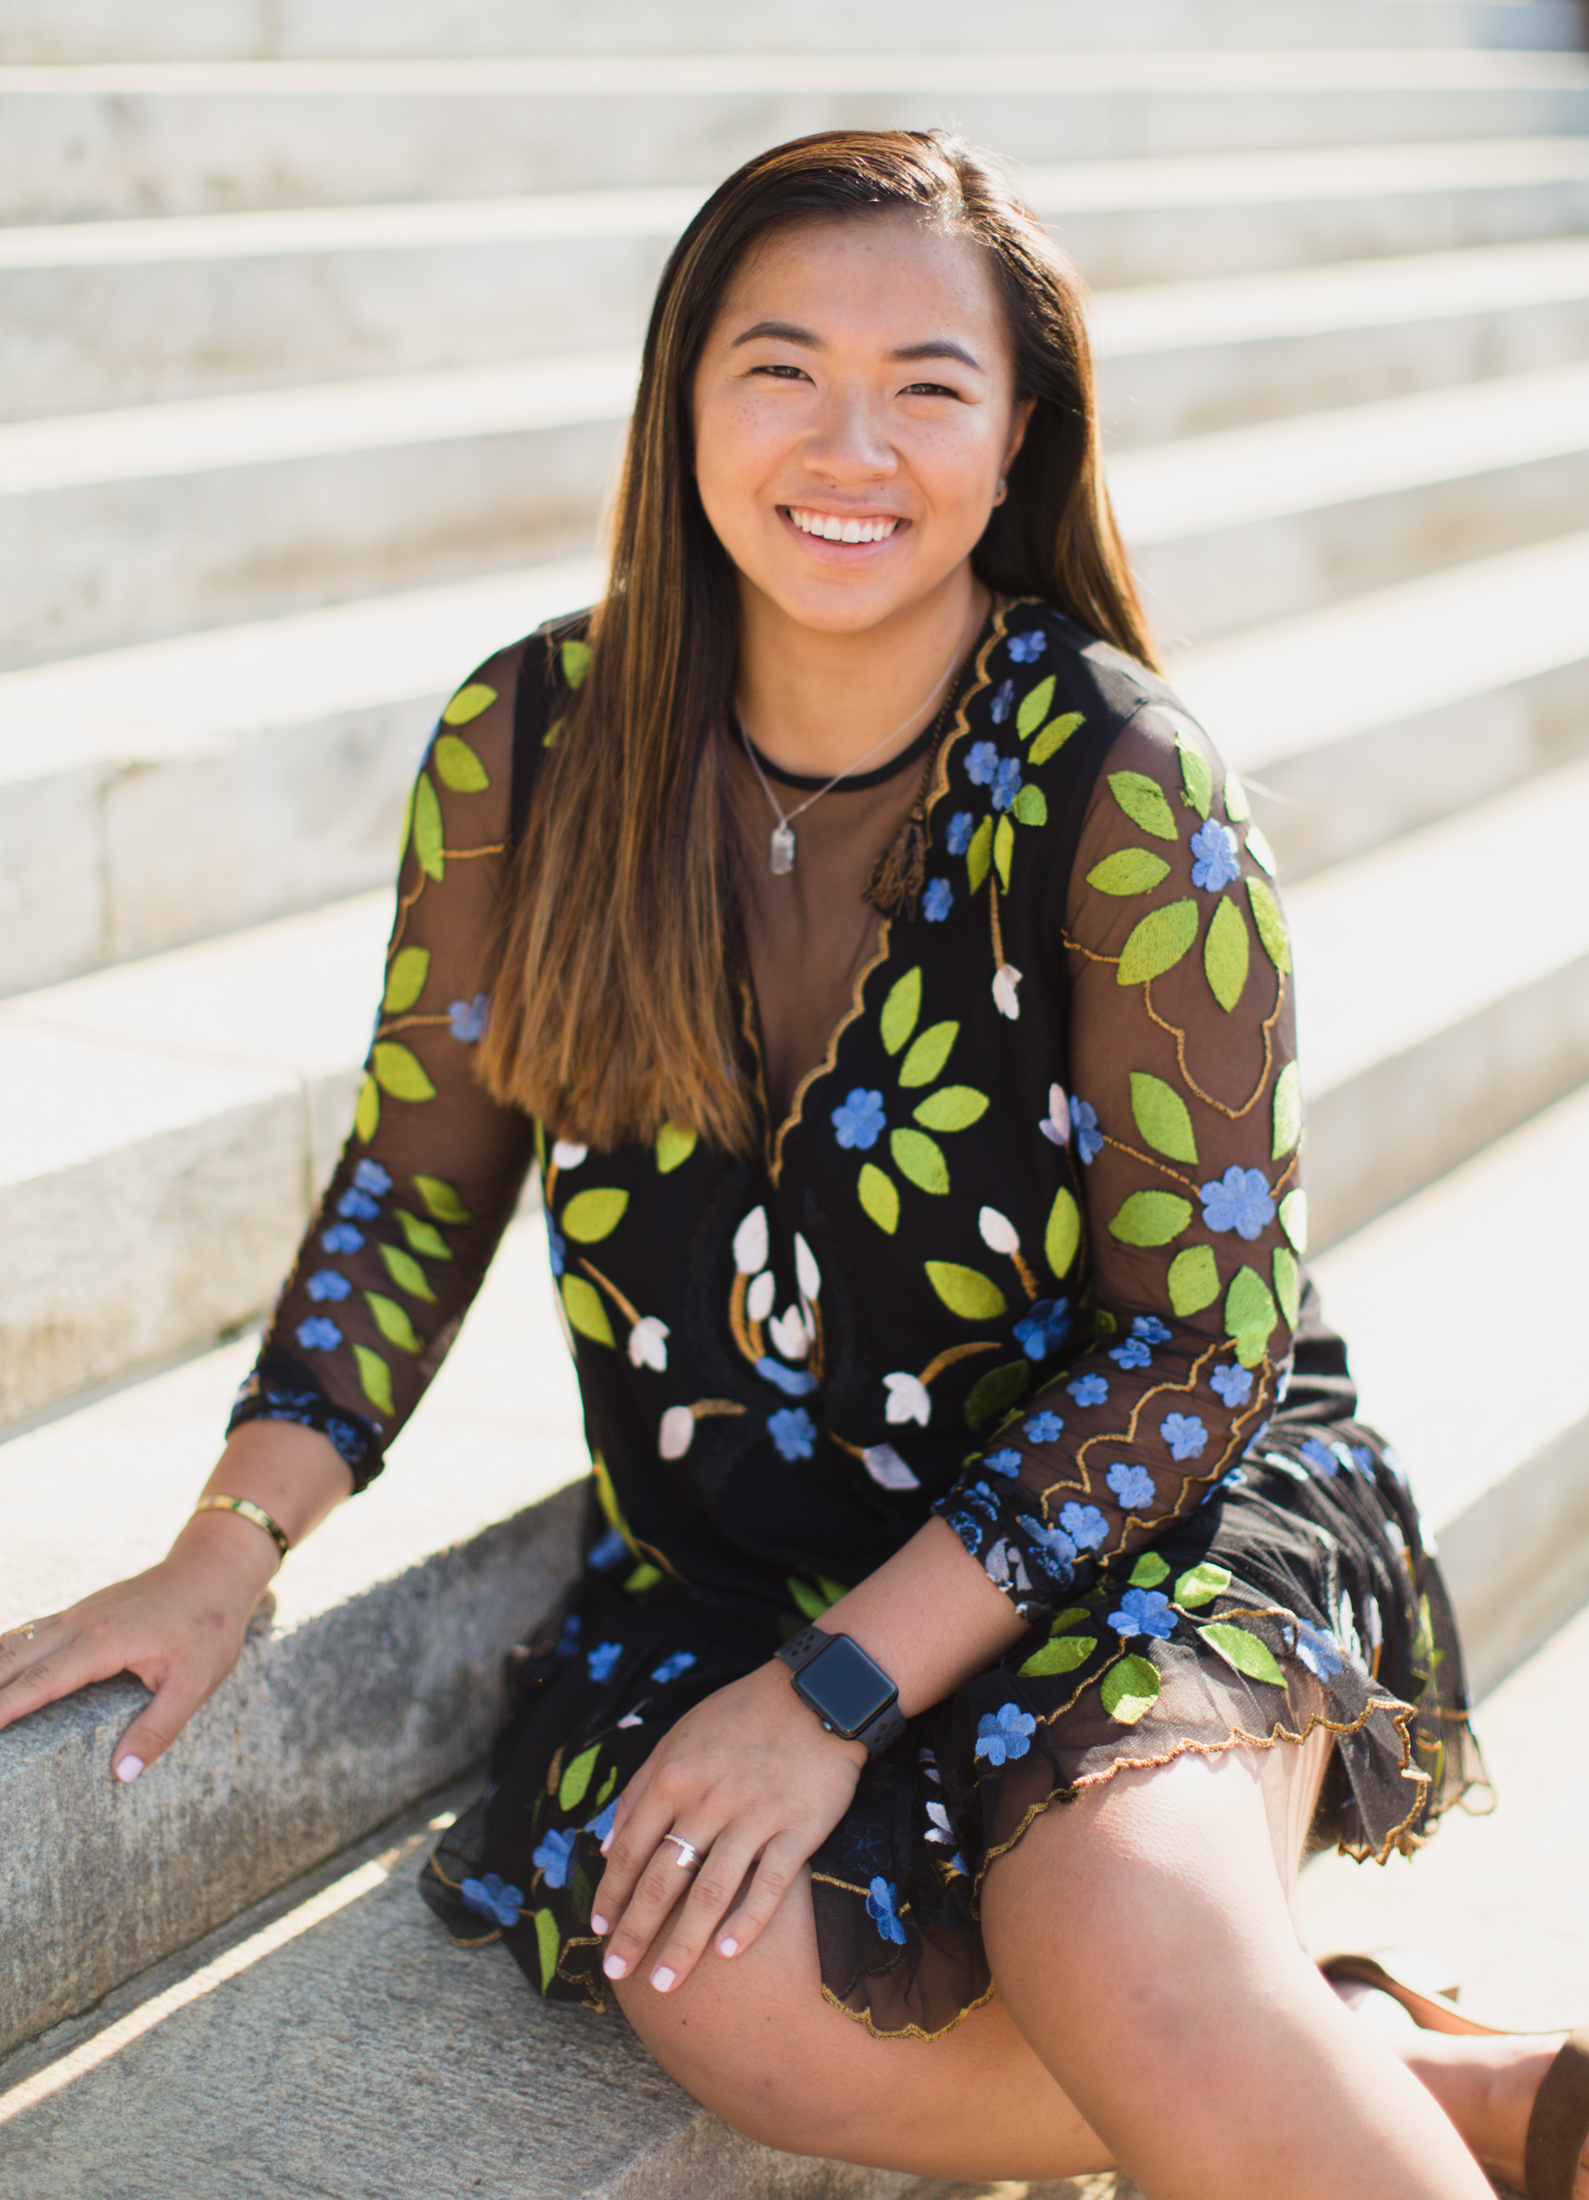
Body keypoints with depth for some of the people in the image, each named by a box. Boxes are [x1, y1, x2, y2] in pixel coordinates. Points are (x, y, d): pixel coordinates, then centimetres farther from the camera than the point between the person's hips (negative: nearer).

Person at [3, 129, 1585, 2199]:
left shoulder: (1127, 791, -17)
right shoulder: (532, 745, -7)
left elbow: (1194, 1341, -14)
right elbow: (420, 1177, 5)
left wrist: (837, 1687, -19)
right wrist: (232, 1546, -5)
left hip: (1160, 1503, -4)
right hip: (736, 1528, 4)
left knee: (1128, 1966, -34)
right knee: (739, 2003, -25)